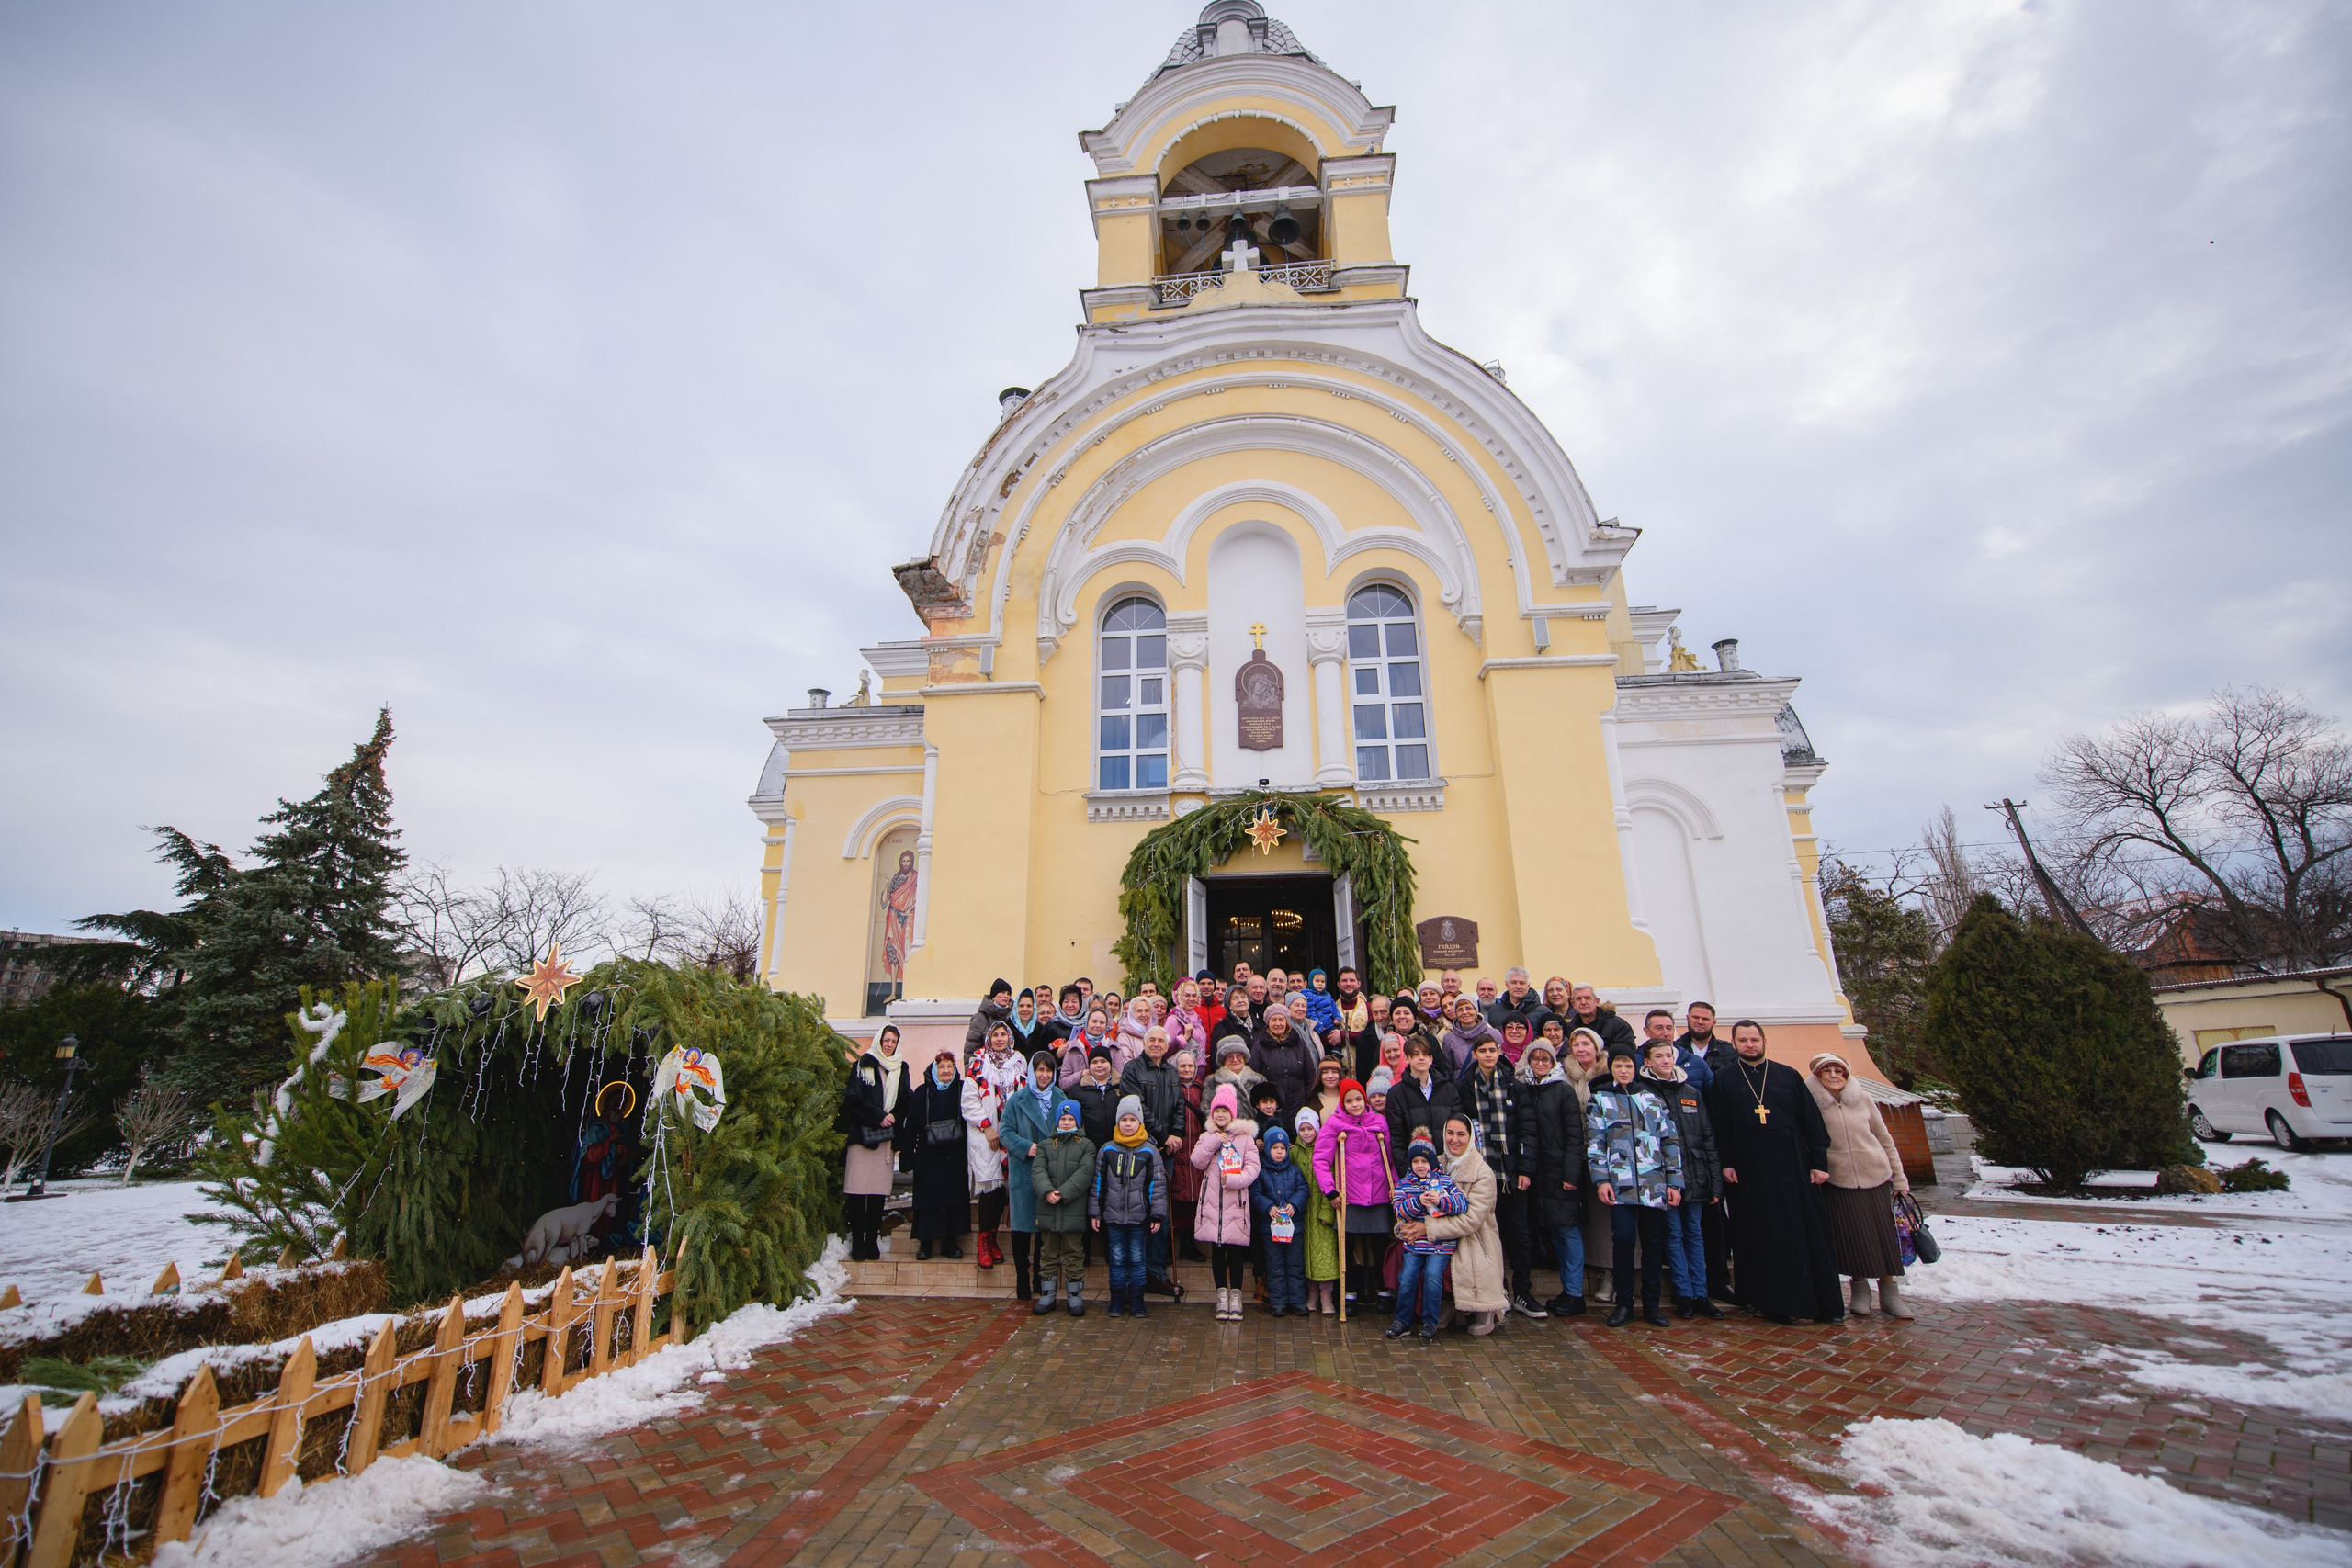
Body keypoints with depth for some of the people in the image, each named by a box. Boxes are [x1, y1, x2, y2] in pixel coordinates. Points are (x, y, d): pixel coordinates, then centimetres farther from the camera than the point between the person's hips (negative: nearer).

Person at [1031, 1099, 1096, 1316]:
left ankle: (1076, 1298, 16)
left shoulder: (1086, 1145, 4)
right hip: (1047, 1210, 2)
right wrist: (1047, 1191, -18)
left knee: (1074, 1255, 4)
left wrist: (1063, 1193, -18)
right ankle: (1046, 1296, 22)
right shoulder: (1046, 1145, 12)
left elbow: (1085, 1173, -8)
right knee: (1048, 1254, 11)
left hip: (1074, 1211, -2)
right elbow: (1037, 1170, 0)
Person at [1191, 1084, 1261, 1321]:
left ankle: (1235, 1294, 13)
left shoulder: (1245, 1137, 4)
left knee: (1236, 1248, 0)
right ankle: (1222, 1293, 17)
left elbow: (1253, 1166, -2)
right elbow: (1197, 1162, -1)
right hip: (1212, 1201, 2)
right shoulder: (1207, 1137, 11)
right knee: (1217, 1249, 6)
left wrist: (1235, 1180, -16)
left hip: (1236, 1200, -2)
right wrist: (1213, 1142, -10)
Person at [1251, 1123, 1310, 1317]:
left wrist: (1294, 1204, -18)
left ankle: (1298, 1301, 17)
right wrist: (1268, 1206, -21)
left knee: (1296, 1265, 8)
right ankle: (1278, 1302, 14)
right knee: (1275, 1266, 5)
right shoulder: (1260, 1171, 0)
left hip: (1294, 1225, 2)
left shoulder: (1294, 1170, 8)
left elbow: (1303, 1190, 0)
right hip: (1270, 1226, -2)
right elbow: (1255, 1194, -5)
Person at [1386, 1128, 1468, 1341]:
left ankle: (1430, 1322, 1)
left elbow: (1464, 1204, -8)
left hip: (1440, 1243, -2)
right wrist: (1418, 1202, -22)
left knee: (1433, 1275, -17)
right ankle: (1403, 1320, 11)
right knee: (1407, 1277, -8)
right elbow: (1399, 1211, -6)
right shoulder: (1403, 1184, 7)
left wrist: (1441, 1200, -23)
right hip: (1413, 1242, 2)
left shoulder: (1445, 1181, 4)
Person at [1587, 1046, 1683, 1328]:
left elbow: (1671, 1141, 12)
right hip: (1620, 1183, -2)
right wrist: (1600, 1180, -7)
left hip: (1654, 1183, 2)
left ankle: (1651, 1304, 19)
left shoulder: (1654, 1100, 13)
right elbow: (1594, 1142, 2)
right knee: (1623, 1239, -9)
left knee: (1653, 1242, 5)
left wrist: (1674, 1181, 6)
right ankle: (1623, 1303, 6)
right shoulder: (1599, 1100, 8)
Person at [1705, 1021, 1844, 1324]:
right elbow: (1717, 1128, 2)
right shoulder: (1723, 1082, 6)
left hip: (1793, 1169, 1)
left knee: (1810, 1235, 3)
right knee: (1765, 1239, 2)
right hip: (1749, 1174, -1)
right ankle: (1776, 1302, 9)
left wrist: (1819, 1162, 0)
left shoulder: (1788, 1076, 9)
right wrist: (1725, 1163, -6)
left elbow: (1812, 1121, 7)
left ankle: (1825, 1304, 13)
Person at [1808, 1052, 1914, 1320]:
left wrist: (1899, 1177, 9)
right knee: (1852, 1236, -2)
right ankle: (1859, 1290, 16)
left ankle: (1889, 1292, 19)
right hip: (1838, 1181, -2)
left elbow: (1884, 1138, 9)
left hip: (1876, 1177, 2)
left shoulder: (1863, 1099, 0)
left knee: (1885, 1233, 4)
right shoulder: (1812, 1103, -7)